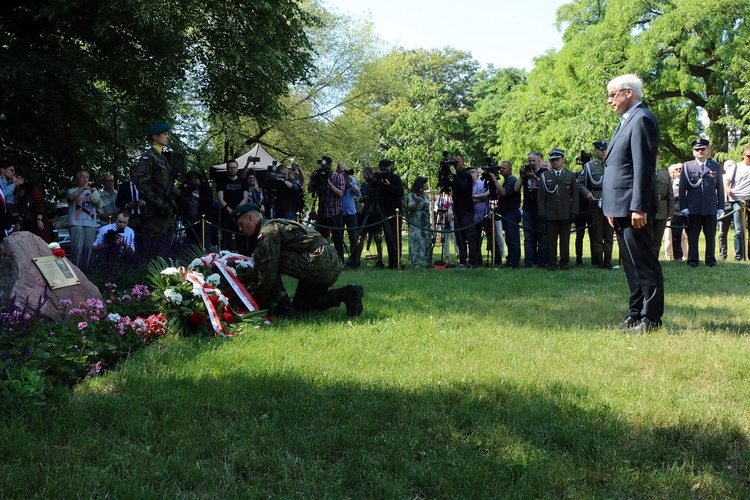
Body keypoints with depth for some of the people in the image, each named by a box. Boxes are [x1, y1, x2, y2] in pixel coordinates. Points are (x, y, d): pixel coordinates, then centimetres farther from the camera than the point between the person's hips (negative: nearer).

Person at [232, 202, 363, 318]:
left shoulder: (267, 232, -7)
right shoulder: (274, 225, 25)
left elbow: (267, 276, -14)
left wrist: (256, 305, -3)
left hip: (319, 264, -10)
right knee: (301, 305, 25)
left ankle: (284, 307, -6)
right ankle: (346, 294, 9)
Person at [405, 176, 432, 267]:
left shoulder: (423, 195, 17)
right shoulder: (411, 195, -8)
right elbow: (409, 208, -17)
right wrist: (417, 202, -32)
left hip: (425, 223, 8)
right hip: (416, 223, -8)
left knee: (427, 241, 5)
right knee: (417, 242, -11)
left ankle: (427, 261, 9)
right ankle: (416, 262, -11)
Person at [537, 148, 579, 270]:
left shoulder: (571, 176, 12)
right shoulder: (544, 176, 10)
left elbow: (575, 196, 8)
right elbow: (541, 197, 6)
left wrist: (574, 212, -2)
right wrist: (542, 214, -3)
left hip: (566, 214, 0)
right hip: (550, 214, 0)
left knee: (565, 240, 3)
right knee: (551, 240, -1)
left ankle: (564, 263, 10)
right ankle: (551, 263, 4)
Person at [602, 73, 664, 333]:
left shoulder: (641, 119, -11)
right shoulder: (626, 121, 19)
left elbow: (644, 167, -19)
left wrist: (638, 208, -23)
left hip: (634, 207, -10)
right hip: (621, 208, 10)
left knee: (644, 263, -4)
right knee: (631, 263, 14)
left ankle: (651, 318, 1)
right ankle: (636, 312, 22)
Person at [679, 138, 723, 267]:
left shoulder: (716, 167, 10)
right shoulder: (687, 166, 6)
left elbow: (720, 188, 10)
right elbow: (682, 188, 3)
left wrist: (720, 207, 4)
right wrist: (683, 207, -3)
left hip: (711, 208, 1)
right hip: (693, 208, -1)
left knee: (710, 236, 6)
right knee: (692, 236, 2)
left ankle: (710, 259, 14)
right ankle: (692, 260, 8)